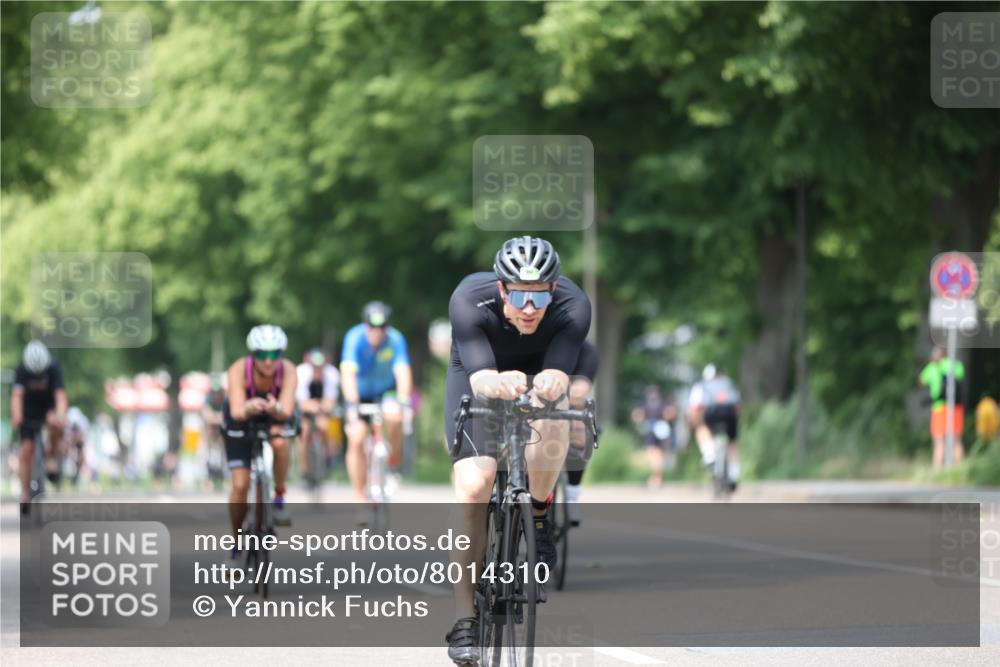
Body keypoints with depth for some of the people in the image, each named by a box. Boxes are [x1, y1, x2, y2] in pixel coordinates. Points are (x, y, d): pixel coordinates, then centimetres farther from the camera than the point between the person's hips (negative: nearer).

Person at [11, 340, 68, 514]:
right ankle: (25, 494, -1)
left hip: (49, 408, -1)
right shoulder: (22, 369, -24)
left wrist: (60, 416, -55)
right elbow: (17, 394, -36)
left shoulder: (53, 368, -25)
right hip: (29, 412, 1)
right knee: (27, 450, -10)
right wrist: (16, 416, -53)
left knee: (55, 424, -35)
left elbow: (60, 394, -37)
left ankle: (51, 456, -8)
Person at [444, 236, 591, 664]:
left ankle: (539, 516, -9)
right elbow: (480, 379, -41)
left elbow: (559, 374, -38)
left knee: (551, 418, -36)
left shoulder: (573, 306, -32)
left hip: (540, 369, 1)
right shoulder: (469, 301, -35)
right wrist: (500, 384, -64)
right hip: (477, 376, -1)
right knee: (473, 488, -19)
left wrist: (551, 384, -62)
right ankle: (464, 619, -12)